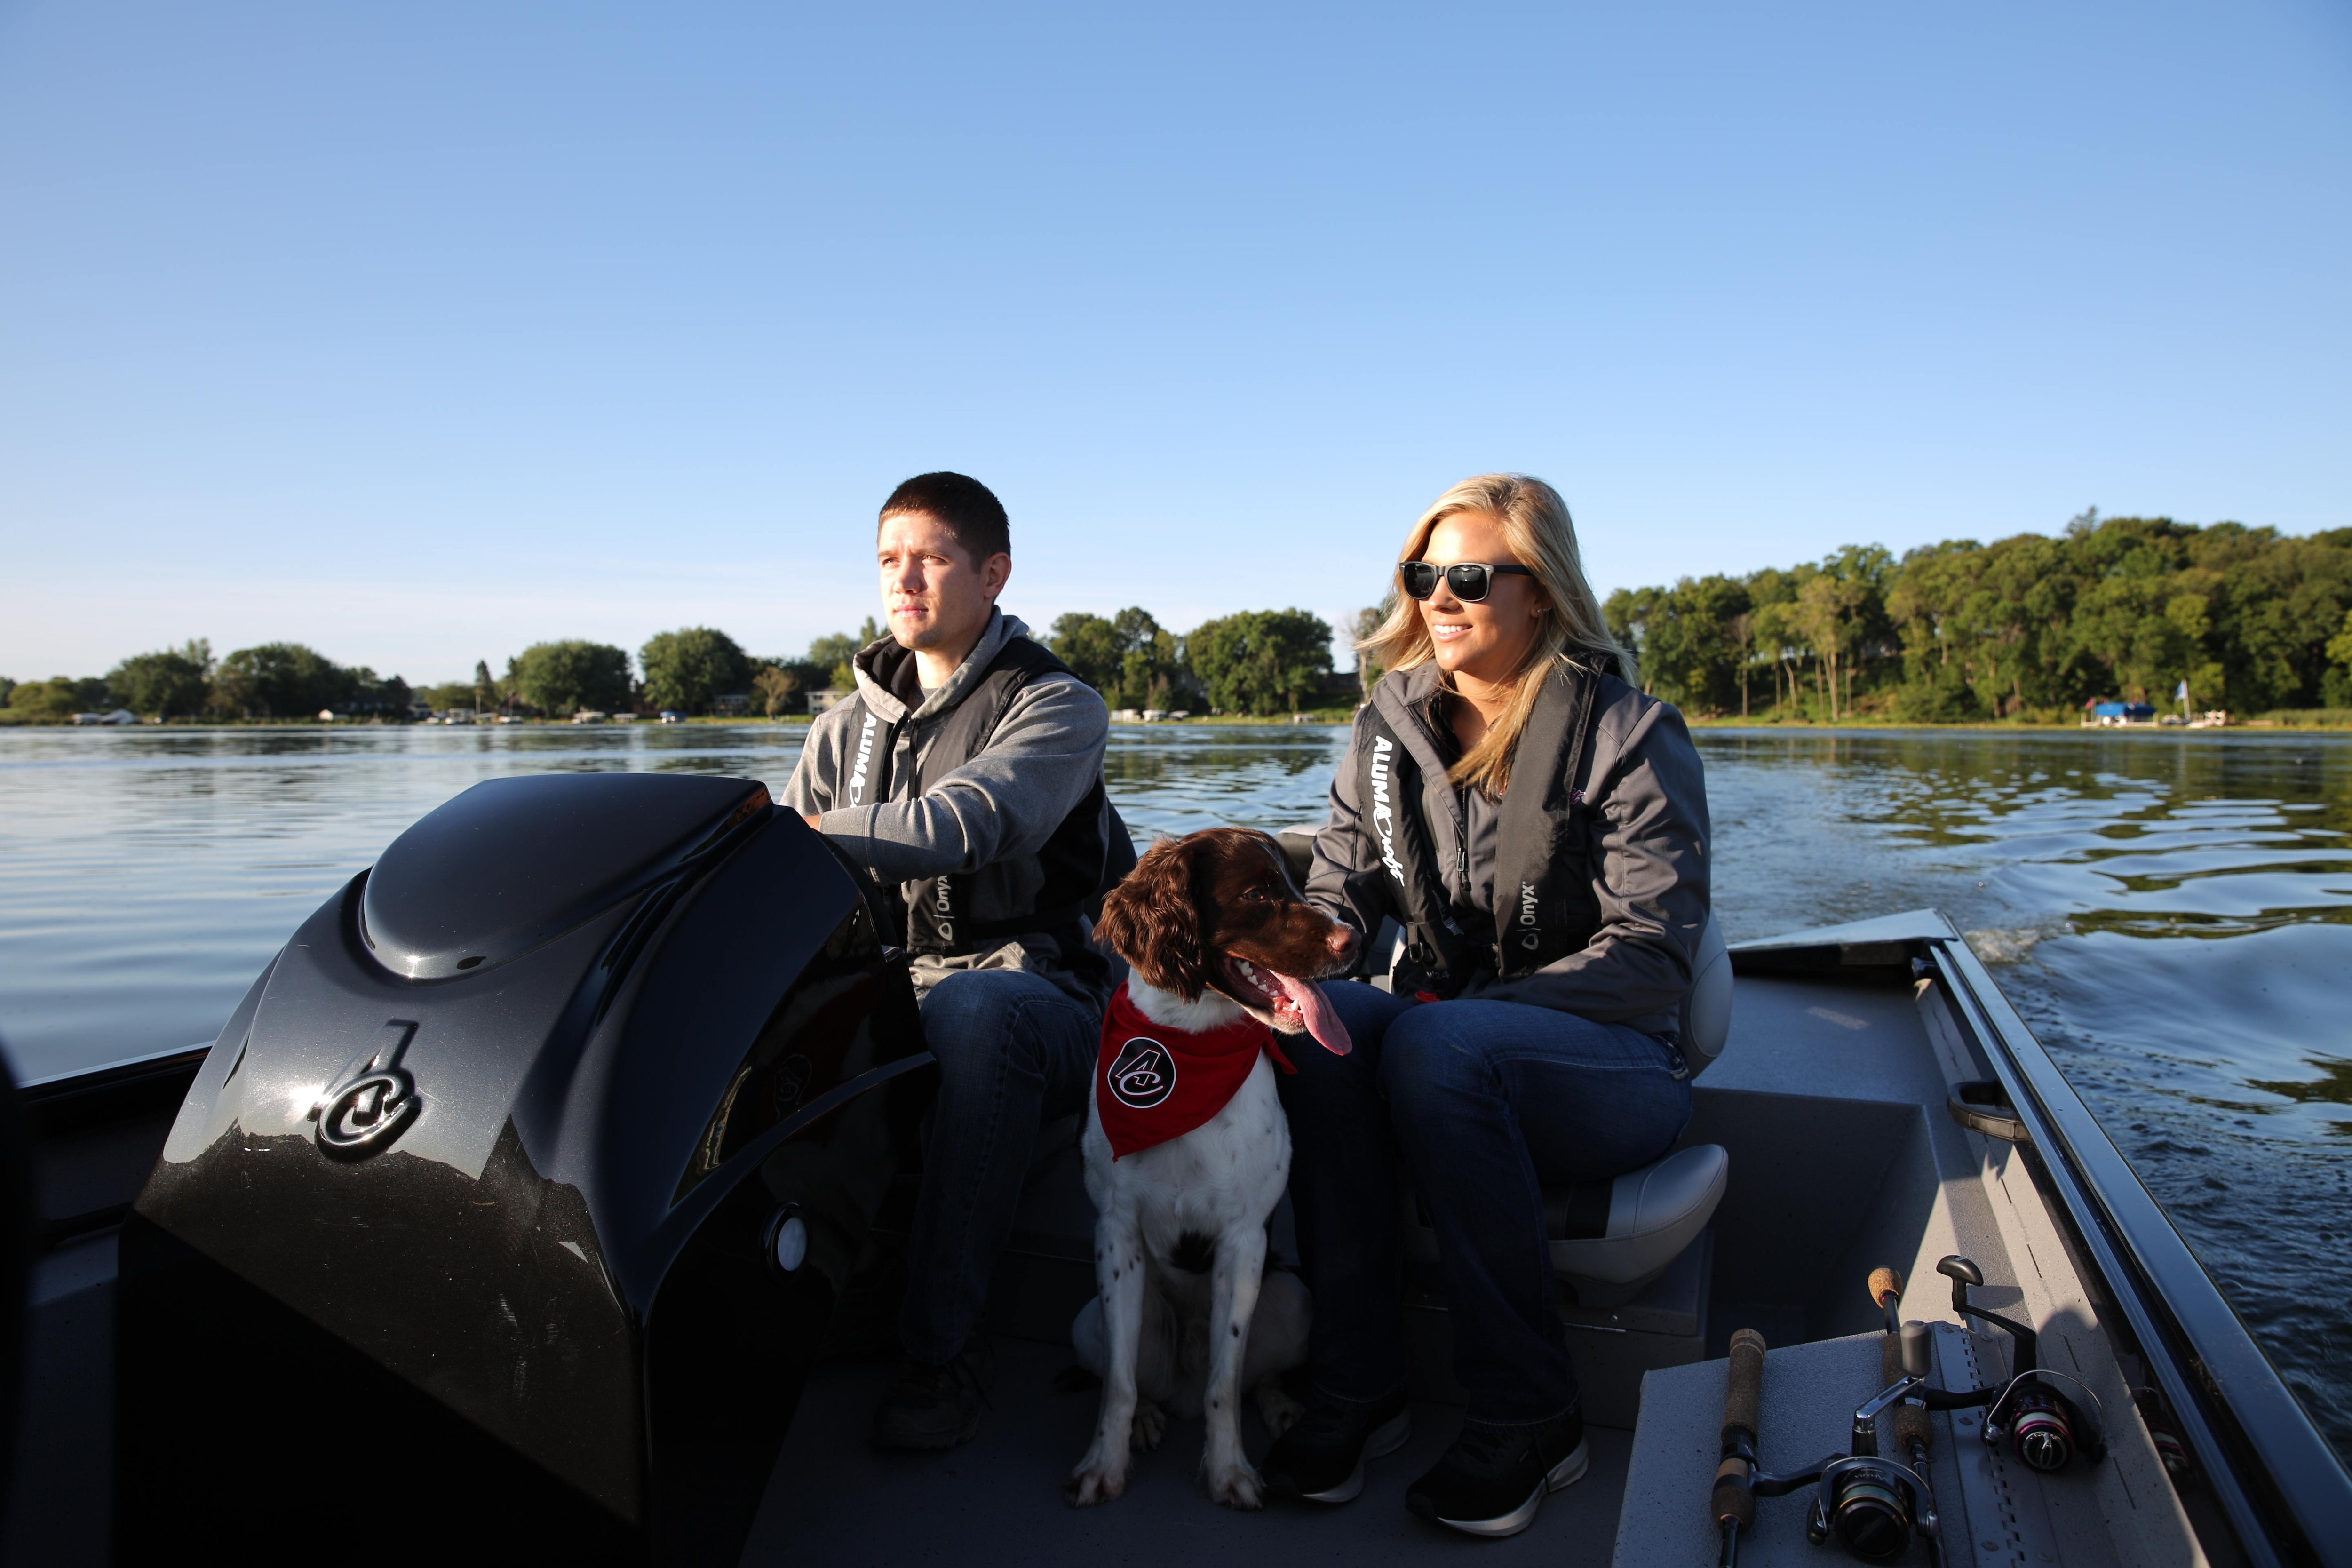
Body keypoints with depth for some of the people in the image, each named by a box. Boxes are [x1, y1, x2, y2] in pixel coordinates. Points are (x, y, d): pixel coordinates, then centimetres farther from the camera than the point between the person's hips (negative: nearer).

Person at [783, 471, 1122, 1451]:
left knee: (974, 1010, -40)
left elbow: (956, 828, -18)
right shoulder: (847, 727, 20)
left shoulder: (1057, 708, 2)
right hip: (890, 991, 5)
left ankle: (941, 1342, -28)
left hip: (1035, 991, -4)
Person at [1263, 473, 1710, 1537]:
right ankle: (1357, 1385, -21)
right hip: (1449, 1036, 4)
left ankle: (1529, 1416, -20)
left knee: (1433, 1045, -36)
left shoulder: (1630, 735, -6)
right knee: (1318, 1017, -29)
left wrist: (1471, 1006, -24)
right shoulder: (1391, 725, 8)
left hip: (1608, 1064, -4)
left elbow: (1651, 952, -13)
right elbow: (1341, 889, 4)